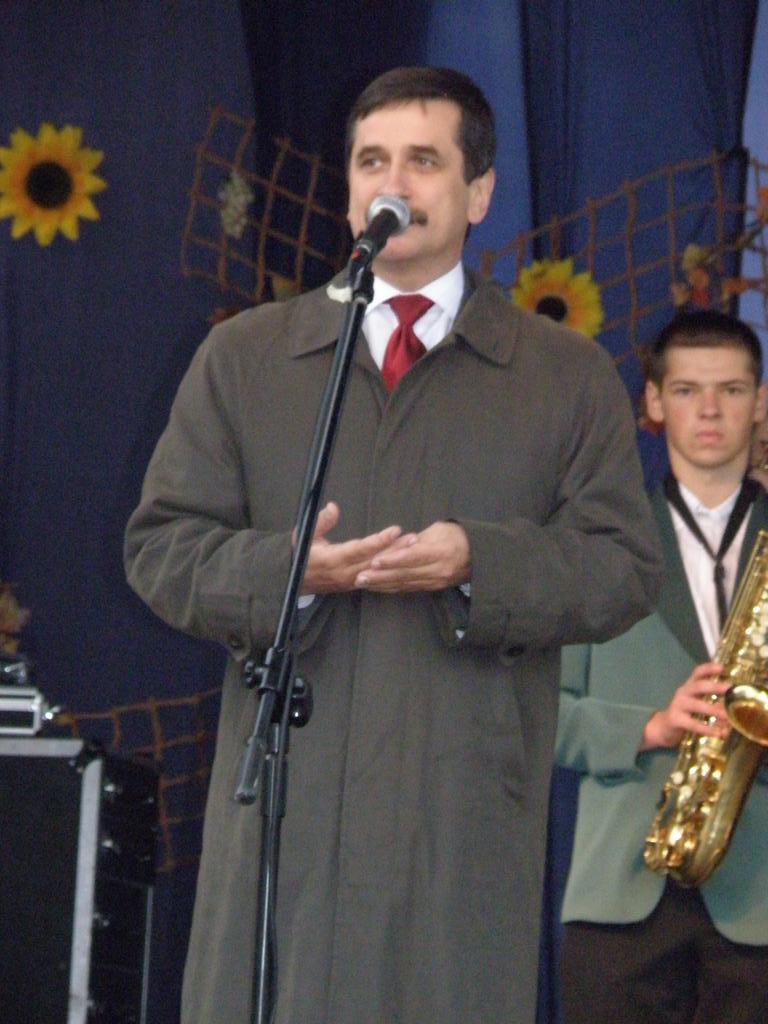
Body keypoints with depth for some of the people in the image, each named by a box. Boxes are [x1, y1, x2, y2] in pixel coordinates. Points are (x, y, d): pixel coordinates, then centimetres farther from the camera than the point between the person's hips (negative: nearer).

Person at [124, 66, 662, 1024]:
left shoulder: (568, 377, 11)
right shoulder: (244, 357, 14)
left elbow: (625, 567, 5)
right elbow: (160, 545, 8)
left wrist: (479, 564, -14)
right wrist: (286, 569, -12)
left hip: (468, 817, -1)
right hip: (284, 794, 1)